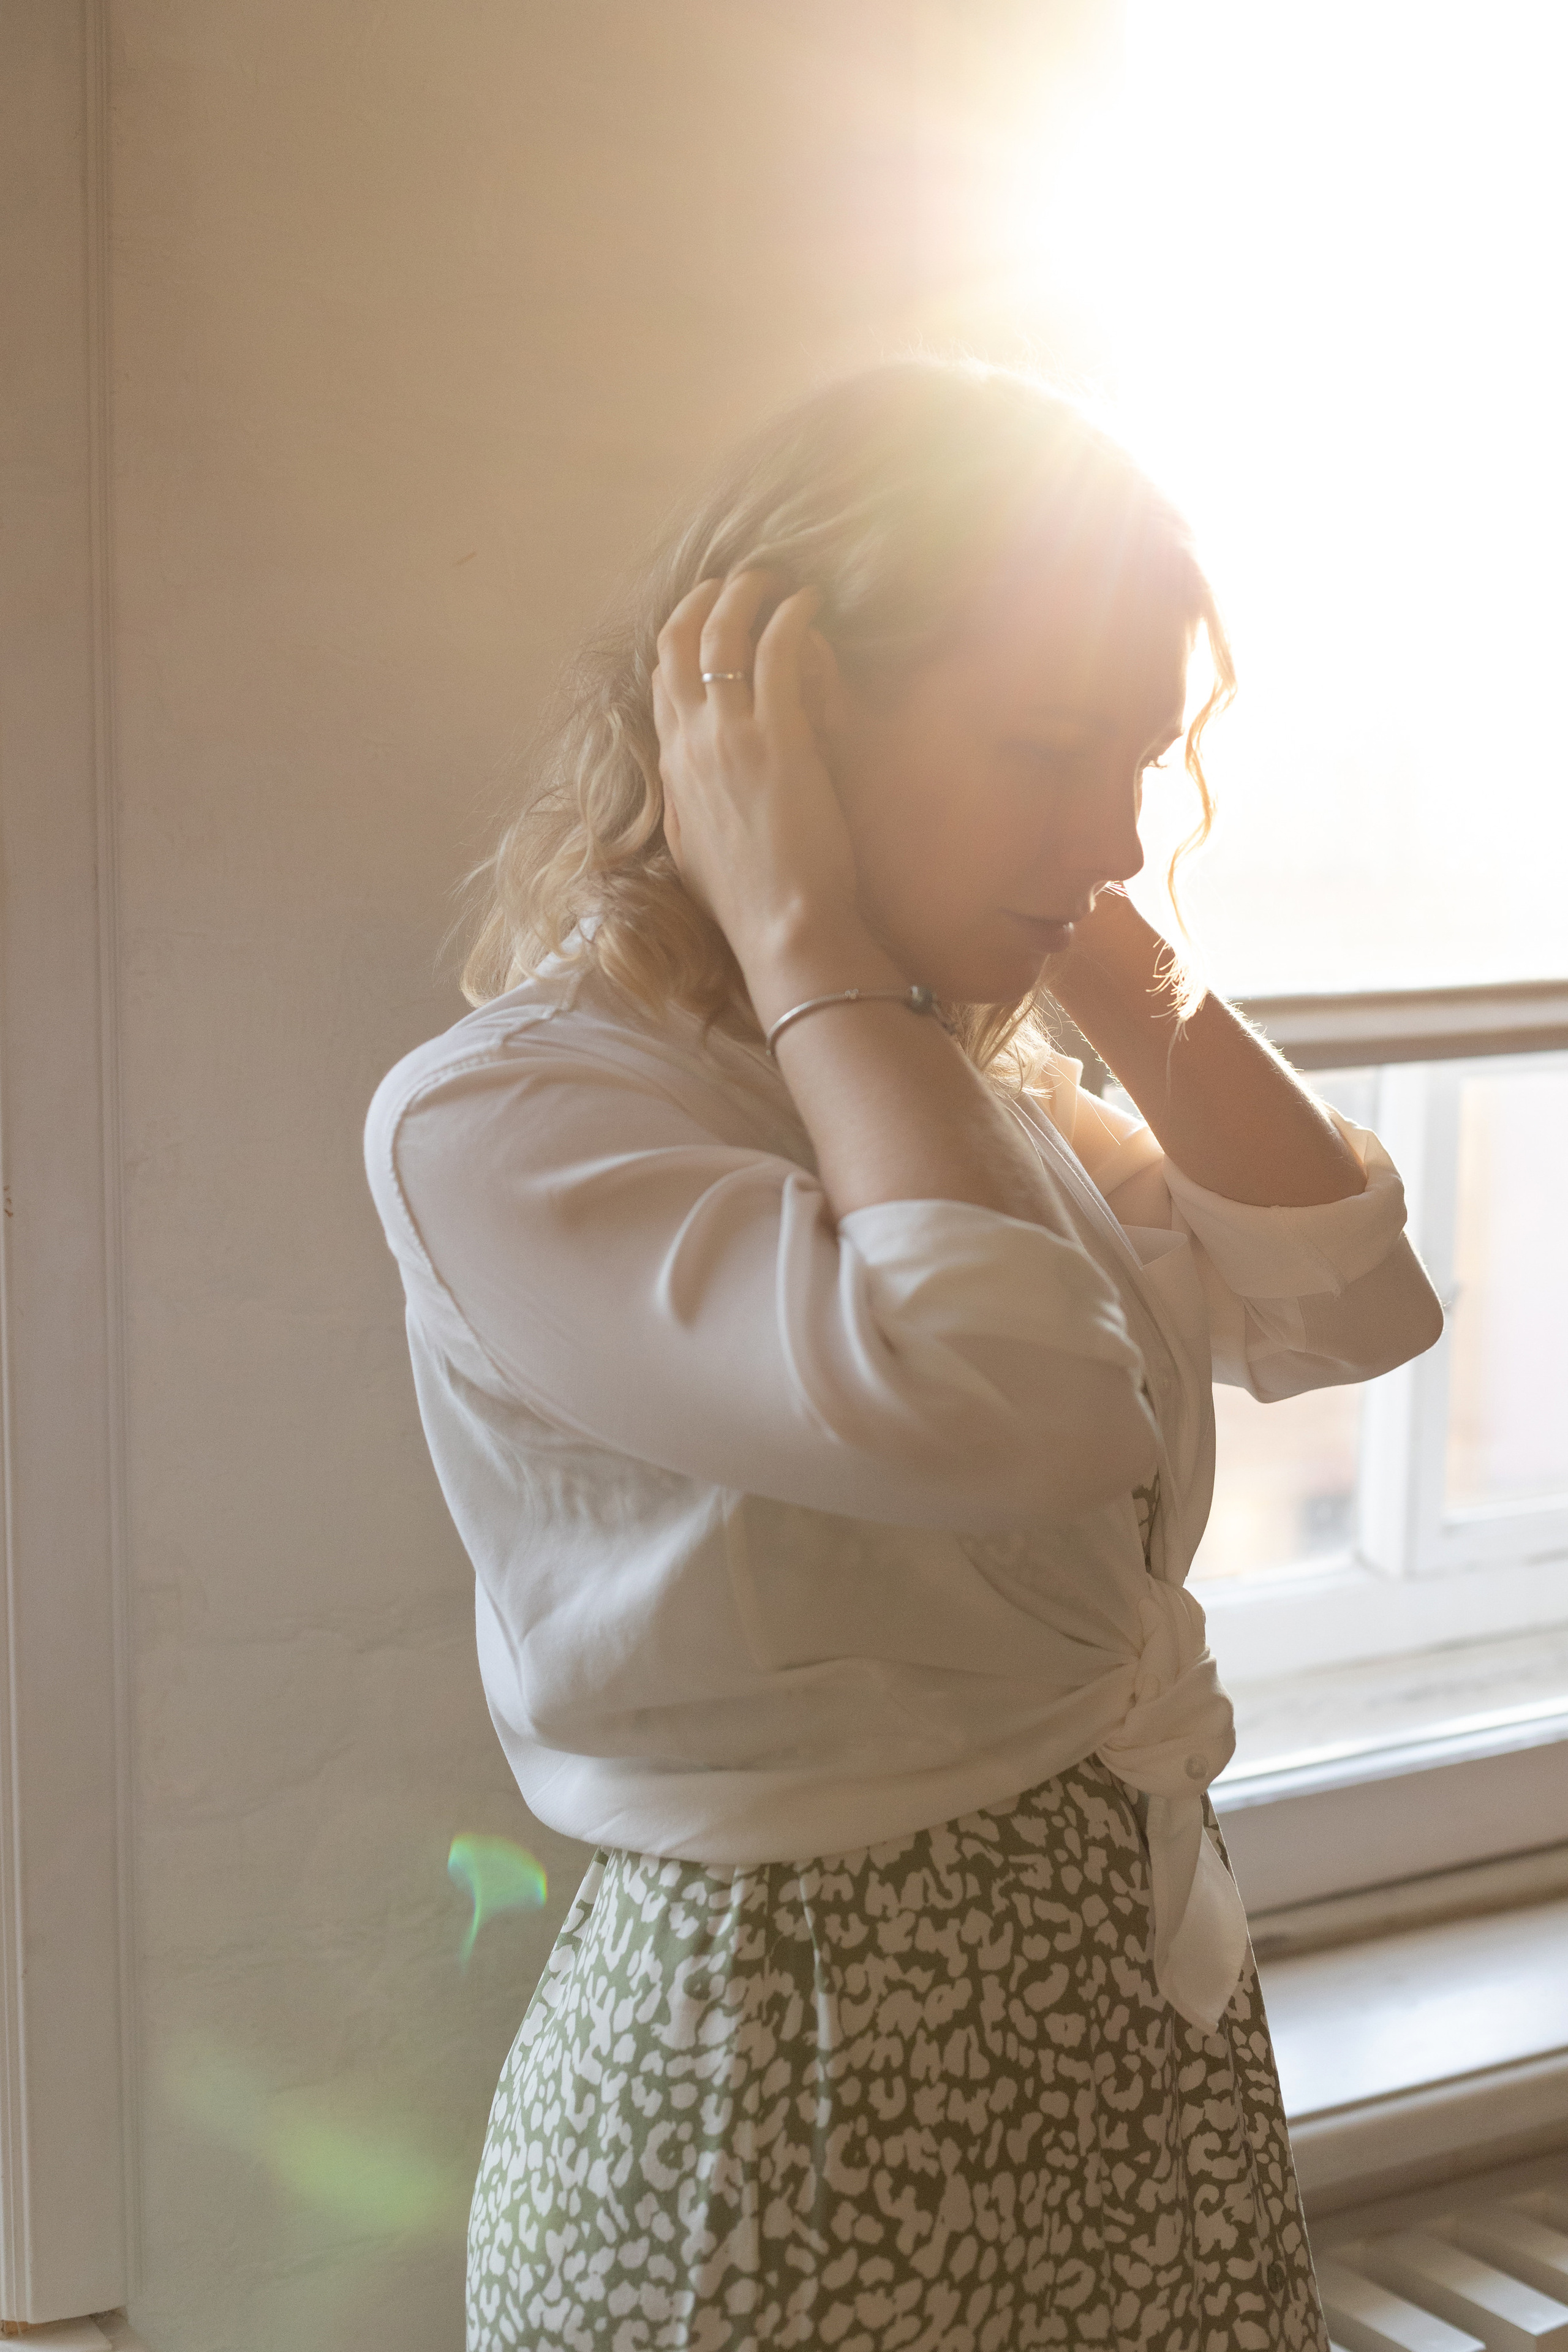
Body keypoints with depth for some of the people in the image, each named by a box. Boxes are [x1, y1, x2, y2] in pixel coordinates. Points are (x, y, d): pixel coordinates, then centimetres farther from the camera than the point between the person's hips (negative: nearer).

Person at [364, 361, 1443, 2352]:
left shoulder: (980, 1080, 6)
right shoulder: (495, 1125, -19)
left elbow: (1349, 1305, 3)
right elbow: (1001, 1402, -32)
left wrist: (1110, 961, -1)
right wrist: (800, 928, -22)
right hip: (800, 2093, -7)